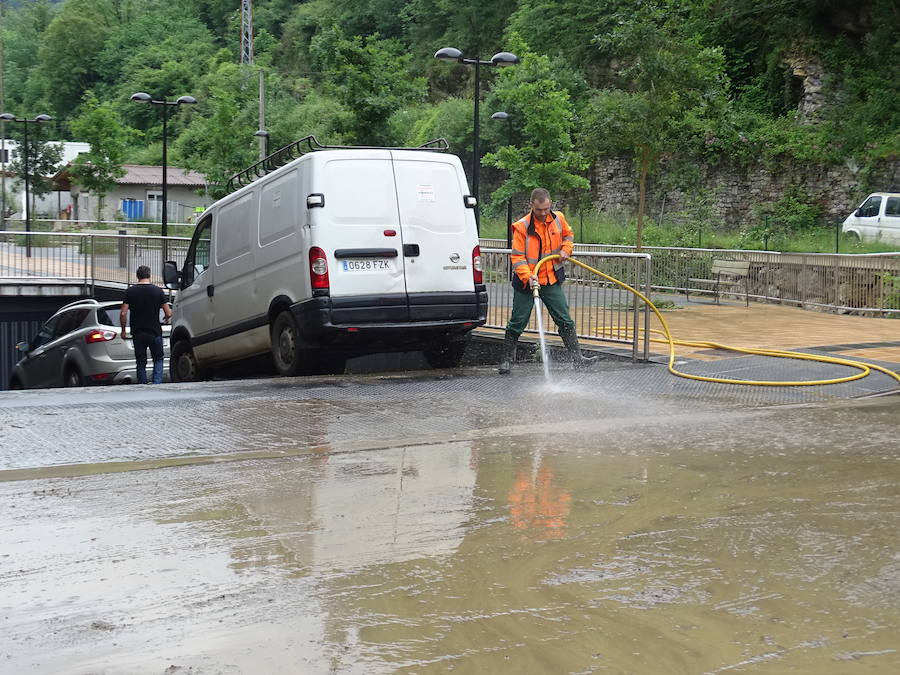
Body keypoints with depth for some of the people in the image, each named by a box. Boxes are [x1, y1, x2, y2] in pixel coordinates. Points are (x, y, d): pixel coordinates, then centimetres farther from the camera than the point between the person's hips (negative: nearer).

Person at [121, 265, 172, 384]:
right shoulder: (158, 291, -2)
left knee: (141, 363, 10)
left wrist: (123, 330, 8)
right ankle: (157, 383, -5)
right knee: (158, 359, 12)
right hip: (155, 332, -1)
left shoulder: (130, 291, 0)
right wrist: (166, 319, 19)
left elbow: (123, 313, -5)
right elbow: (168, 313, -4)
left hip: (137, 333, 1)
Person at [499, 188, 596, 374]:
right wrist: (528, 277, -29)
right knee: (517, 323, 2)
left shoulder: (558, 219, 0)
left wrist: (565, 250, 2)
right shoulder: (522, 227, -15)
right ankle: (506, 360, 14)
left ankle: (577, 357, 9)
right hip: (527, 282, -4)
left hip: (552, 280, 4)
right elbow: (517, 257, -15)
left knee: (565, 320, 3)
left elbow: (568, 235, 22)